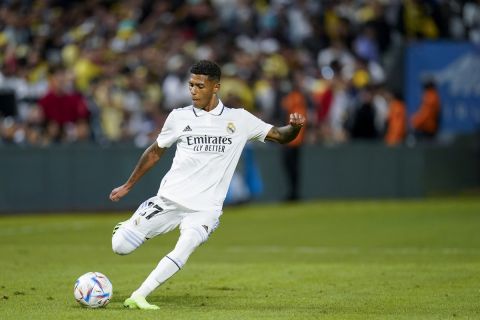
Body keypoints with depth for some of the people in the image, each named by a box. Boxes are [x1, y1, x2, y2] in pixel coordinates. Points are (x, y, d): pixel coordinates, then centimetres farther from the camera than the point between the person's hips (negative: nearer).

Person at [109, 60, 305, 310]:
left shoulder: (239, 120, 4)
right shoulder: (179, 117, 5)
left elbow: (279, 136, 6)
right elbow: (155, 152, 18)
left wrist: (294, 126, -17)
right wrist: (128, 186, 20)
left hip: (206, 208, -1)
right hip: (169, 199, 1)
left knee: (183, 251, -30)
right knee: (121, 246, -7)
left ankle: (138, 297, -21)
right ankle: (130, 227, 28)